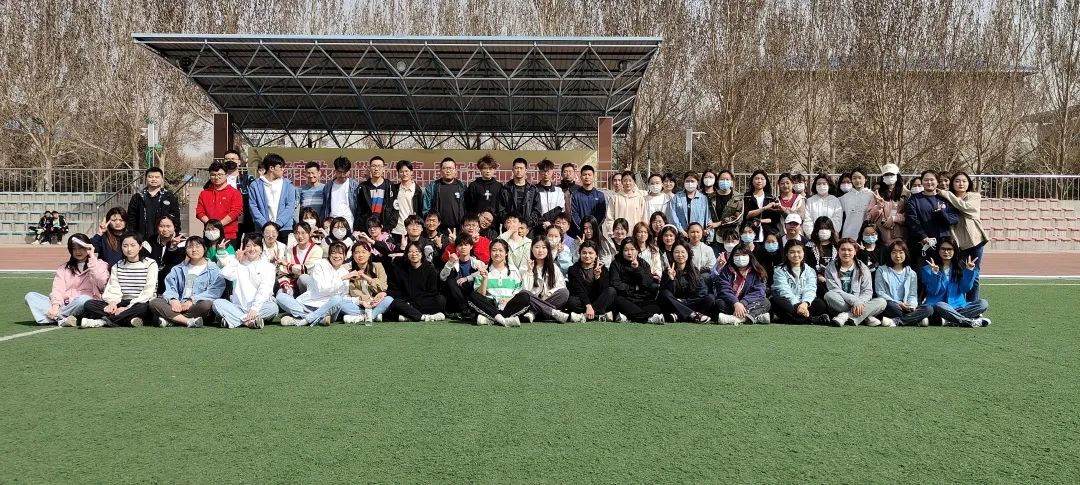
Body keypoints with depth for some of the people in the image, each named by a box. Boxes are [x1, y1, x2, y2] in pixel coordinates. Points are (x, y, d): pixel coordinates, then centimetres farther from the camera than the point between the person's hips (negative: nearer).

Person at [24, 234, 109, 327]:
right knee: (30, 296, -13)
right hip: (64, 304, 5)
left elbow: (101, 282, -14)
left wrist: (92, 257, -9)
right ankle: (61, 319, -33)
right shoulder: (64, 268, 21)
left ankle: (55, 317, -19)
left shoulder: (99, 264, 10)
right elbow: (58, 289, 4)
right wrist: (55, 306, -16)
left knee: (83, 299, -38)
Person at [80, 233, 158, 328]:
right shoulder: (117, 267, 16)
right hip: (122, 303, 5)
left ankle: (102, 321, -32)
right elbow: (113, 289, 4)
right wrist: (113, 302, -19)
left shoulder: (150, 264, 2)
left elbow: (148, 292, -8)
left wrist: (128, 307, -17)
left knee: (143, 308, -40)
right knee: (89, 304, -16)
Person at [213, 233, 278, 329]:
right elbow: (225, 273, -5)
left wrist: (255, 308, -21)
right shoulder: (239, 264, 16)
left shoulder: (268, 266, 6)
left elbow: (264, 290, -8)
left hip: (259, 307, -2)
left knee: (273, 307, -33)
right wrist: (236, 259, 7)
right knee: (217, 303, -22)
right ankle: (248, 321, -34)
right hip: (238, 306, 2)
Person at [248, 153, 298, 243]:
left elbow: (290, 206, 0)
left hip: (284, 229, 1)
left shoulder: (288, 184, 7)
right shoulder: (256, 185, 4)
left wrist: (277, 224, -12)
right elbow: (253, 207, -1)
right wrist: (265, 225, -13)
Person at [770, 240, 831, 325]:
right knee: (775, 301, -34)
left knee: (820, 303, -26)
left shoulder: (810, 270, 15)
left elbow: (810, 289, -2)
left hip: (804, 304, 2)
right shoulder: (780, 271, 8)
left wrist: (805, 303, -25)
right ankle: (812, 319, -39)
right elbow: (785, 291, -8)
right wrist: (797, 305, -26)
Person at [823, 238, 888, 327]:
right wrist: (855, 301, -24)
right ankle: (866, 317, -31)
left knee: (882, 302, -22)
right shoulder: (830, 268, 2)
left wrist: (860, 303, -23)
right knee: (829, 295, -33)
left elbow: (867, 291, -1)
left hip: (859, 306, 2)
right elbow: (834, 290, -10)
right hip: (839, 306, -2)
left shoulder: (863, 269, 8)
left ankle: (846, 316, -36)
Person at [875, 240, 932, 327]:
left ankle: (894, 321, -33)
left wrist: (912, 305, -13)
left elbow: (912, 295, 12)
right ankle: (915, 319, -23)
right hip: (890, 308, -4)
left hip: (906, 308, 4)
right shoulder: (882, 271, 6)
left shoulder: (911, 274, 15)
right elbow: (880, 293, -2)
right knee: (890, 305, -39)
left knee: (928, 308, -23)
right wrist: (898, 303, -15)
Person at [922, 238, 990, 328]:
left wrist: (969, 270, -8)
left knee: (983, 303, -18)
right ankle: (971, 321, -27)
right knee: (940, 306, -38)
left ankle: (949, 321, -30)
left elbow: (965, 289, 1)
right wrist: (935, 273, -22)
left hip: (958, 306, 4)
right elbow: (933, 291, -9)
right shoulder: (928, 269, 1)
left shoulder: (960, 267, 12)